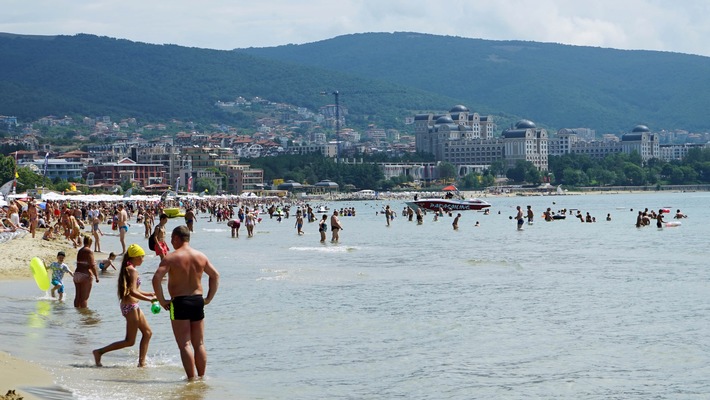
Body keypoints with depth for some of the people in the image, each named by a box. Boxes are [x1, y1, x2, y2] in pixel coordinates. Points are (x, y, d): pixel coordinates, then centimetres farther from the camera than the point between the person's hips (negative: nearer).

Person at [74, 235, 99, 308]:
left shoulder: (79, 251, 13)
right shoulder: (89, 251, -9)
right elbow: (92, 265, -15)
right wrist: (96, 276, -12)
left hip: (77, 274, 7)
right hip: (85, 275, -7)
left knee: (77, 296, 10)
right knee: (84, 297, -6)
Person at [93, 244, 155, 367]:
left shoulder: (127, 269, 13)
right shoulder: (133, 270, -17)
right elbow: (132, 292, -25)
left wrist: (149, 294, 17)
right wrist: (149, 299, -20)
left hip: (133, 306, 10)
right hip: (130, 306, -10)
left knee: (147, 332, 16)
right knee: (130, 341, -3)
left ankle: (142, 362, 16)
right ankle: (100, 352, -1)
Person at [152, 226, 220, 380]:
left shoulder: (171, 257, -9)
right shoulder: (201, 256, 7)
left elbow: (156, 278, -19)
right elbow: (215, 275, 14)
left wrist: (162, 300, -10)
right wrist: (209, 298, 16)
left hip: (179, 302, -5)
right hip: (198, 300, 5)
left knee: (185, 345, -2)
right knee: (199, 344, 13)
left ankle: (191, 378, -6)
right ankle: (201, 377, 17)